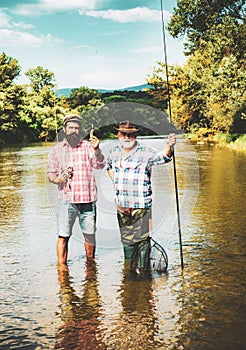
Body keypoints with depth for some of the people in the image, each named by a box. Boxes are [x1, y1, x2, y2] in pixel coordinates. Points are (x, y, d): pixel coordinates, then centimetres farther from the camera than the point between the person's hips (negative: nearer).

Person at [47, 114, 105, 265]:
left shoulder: (87, 146, 2)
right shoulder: (56, 150, 8)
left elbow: (100, 165, -12)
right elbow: (50, 173, 9)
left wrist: (97, 150, -31)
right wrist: (58, 179, -13)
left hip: (87, 198, 0)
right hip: (66, 199, 0)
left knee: (90, 234, 10)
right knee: (63, 236, -1)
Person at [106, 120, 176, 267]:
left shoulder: (145, 152, -8)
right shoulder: (115, 151, 9)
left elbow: (163, 157, -23)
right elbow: (109, 166, 28)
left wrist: (169, 147, -44)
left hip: (140, 205, -6)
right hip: (121, 204, 6)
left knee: (141, 238, -5)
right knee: (126, 238, 17)